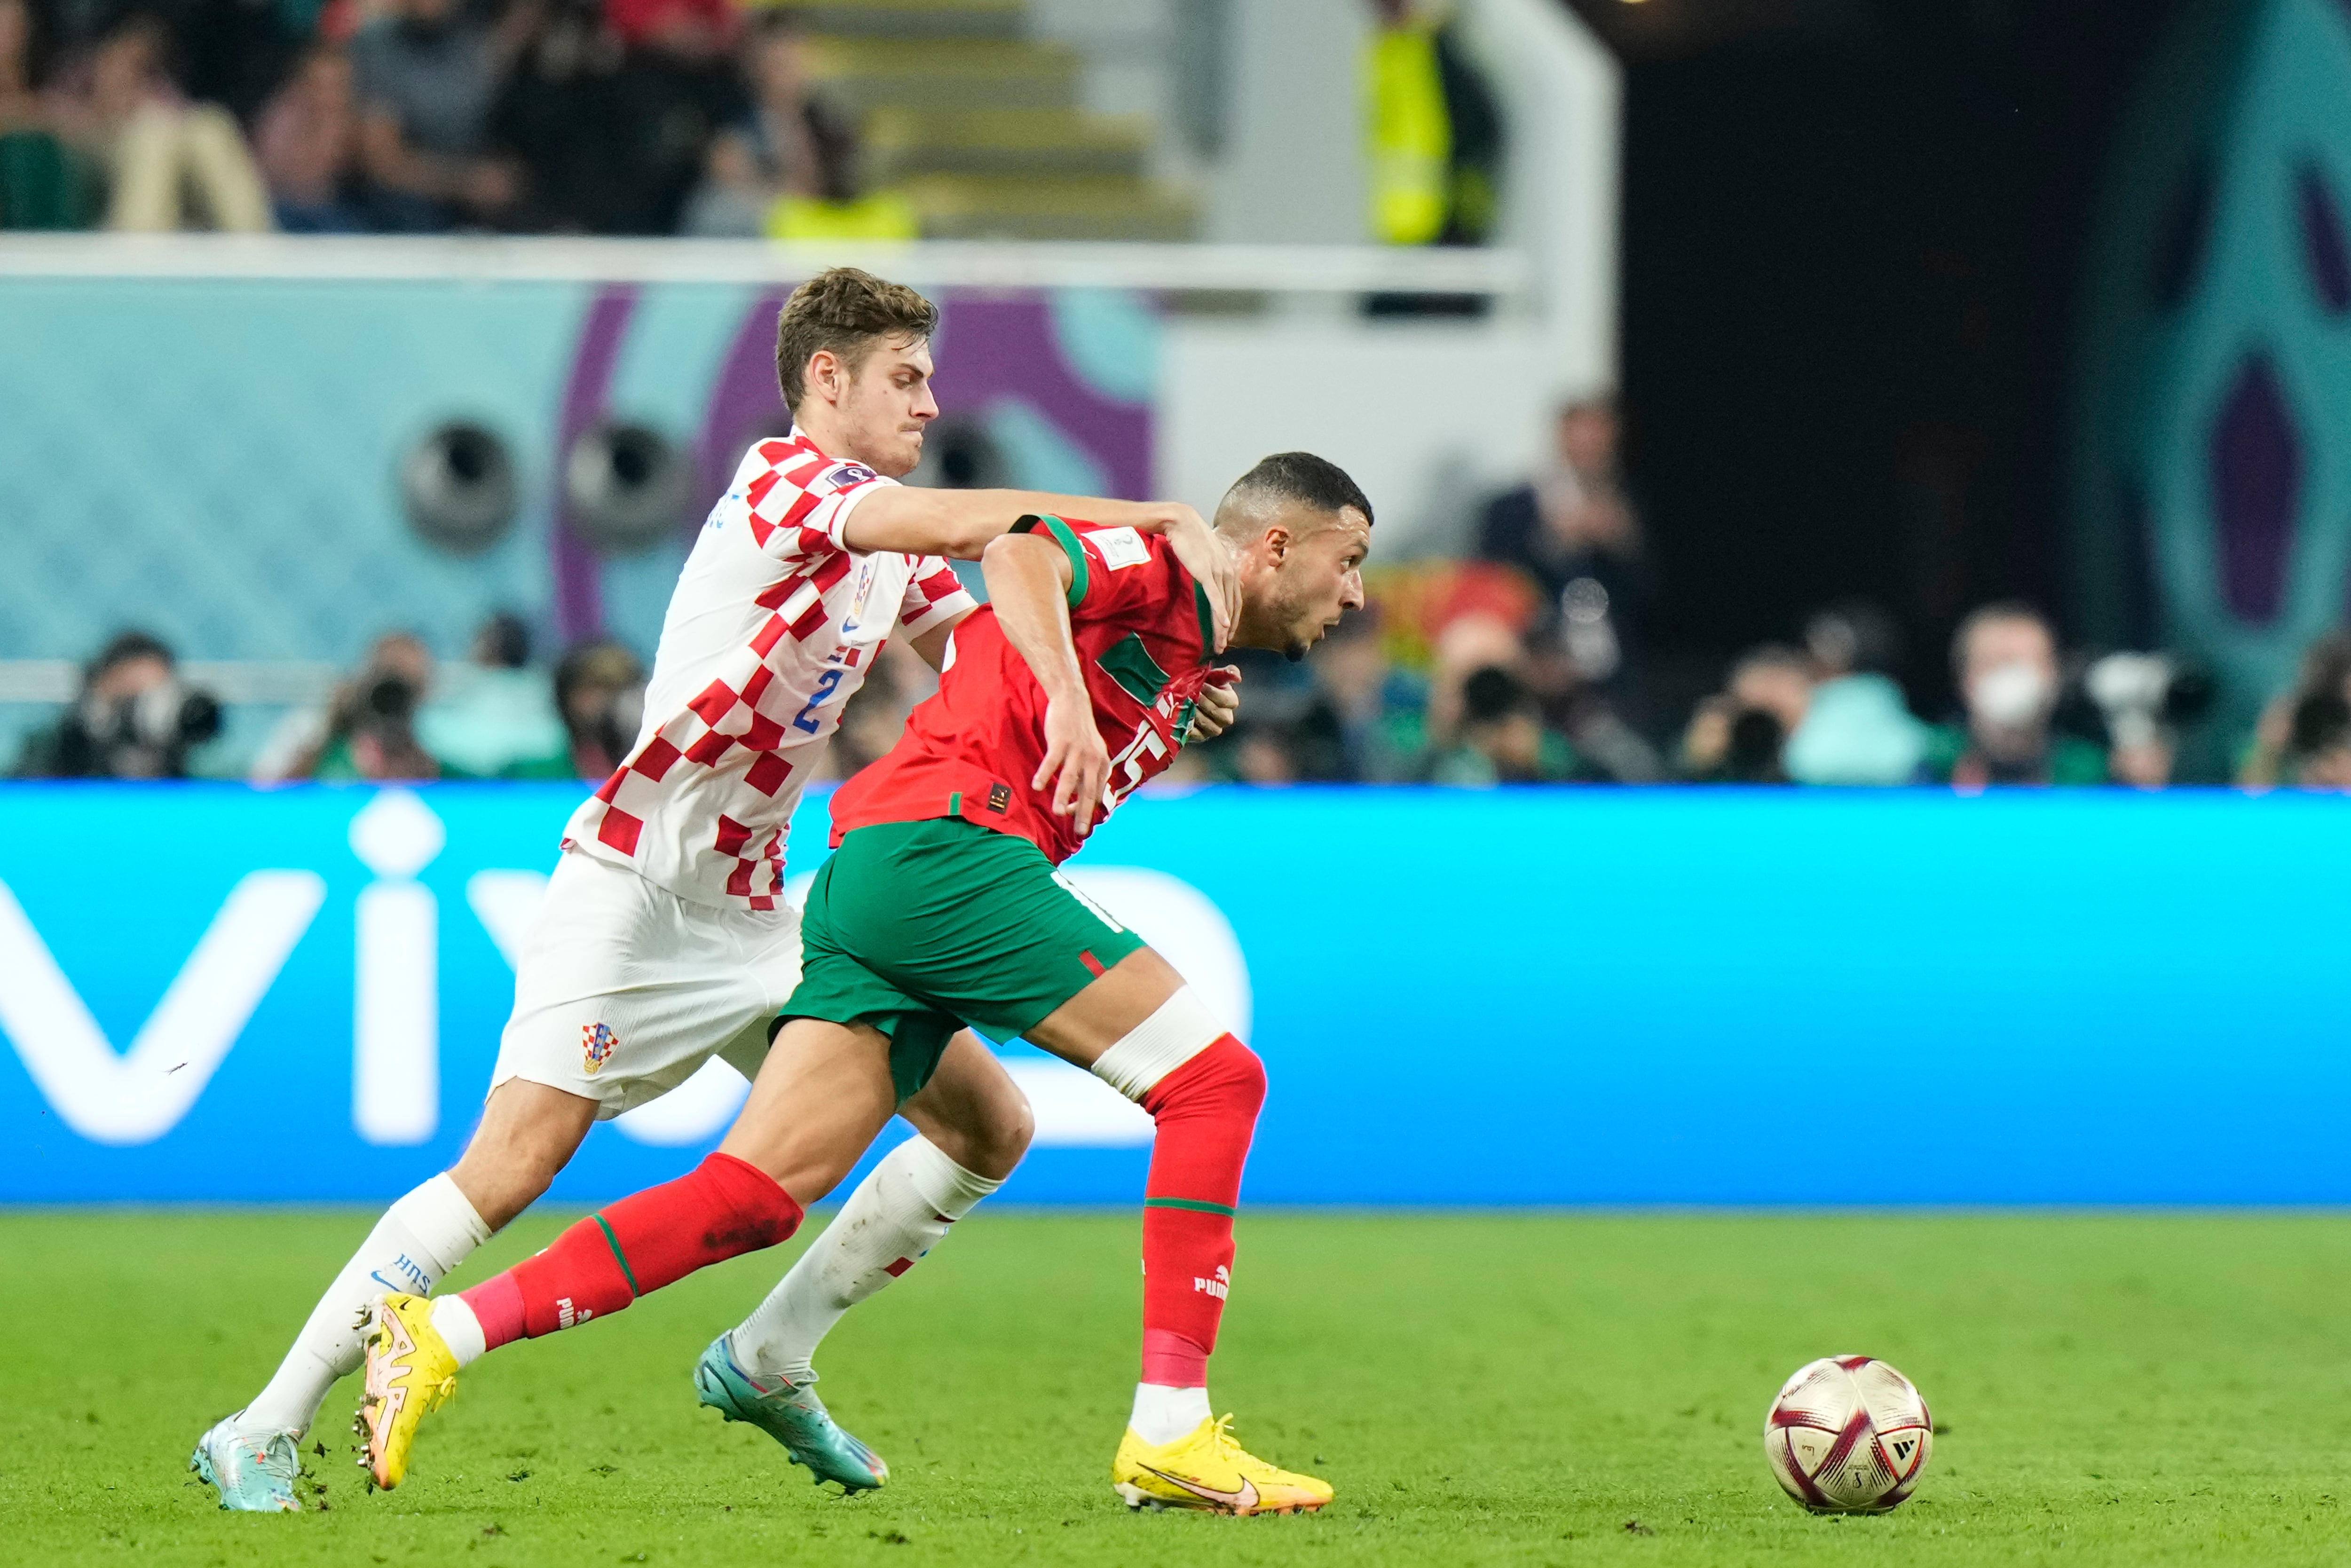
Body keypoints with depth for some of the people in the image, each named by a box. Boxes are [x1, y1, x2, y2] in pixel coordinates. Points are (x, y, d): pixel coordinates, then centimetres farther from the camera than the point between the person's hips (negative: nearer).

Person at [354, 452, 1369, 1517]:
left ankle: (441, 1335, -10)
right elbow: (1017, 555, -20)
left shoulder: (1191, 656, 30)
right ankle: (1168, 1437, -12)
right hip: (943, 846, -9)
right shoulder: (1164, 571, 1)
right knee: (1215, 1080, -8)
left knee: (752, 1197, -2)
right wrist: (1068, 699, -34)